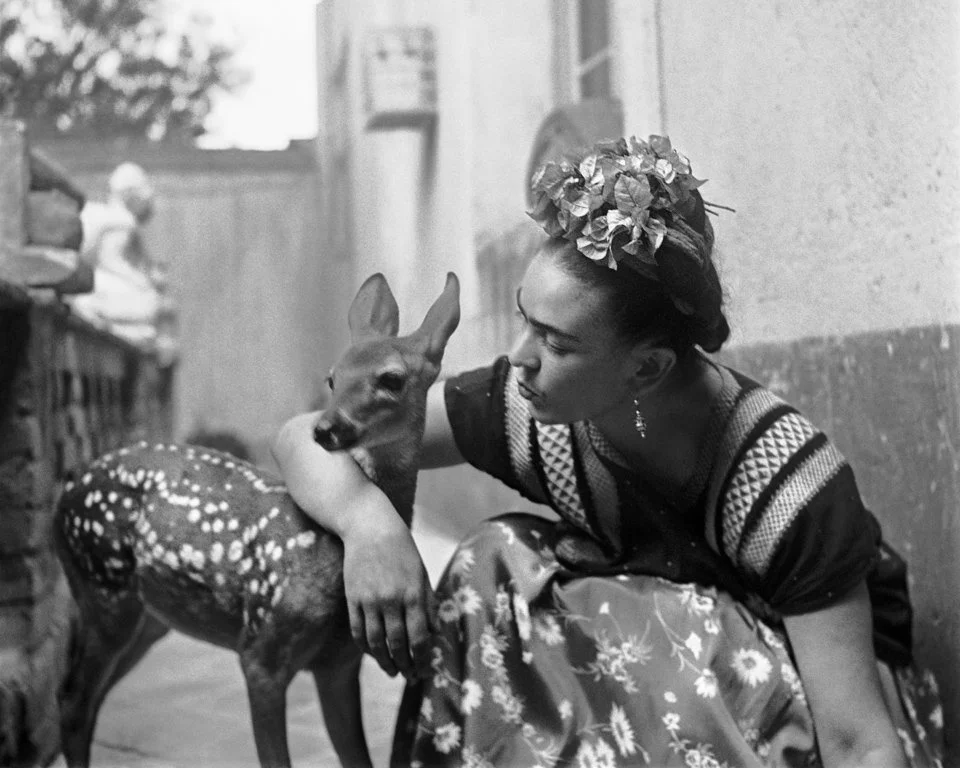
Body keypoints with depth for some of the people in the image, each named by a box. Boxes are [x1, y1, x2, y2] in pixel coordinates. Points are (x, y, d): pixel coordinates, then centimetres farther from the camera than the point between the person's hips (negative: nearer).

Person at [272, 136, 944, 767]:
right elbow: (307, 436, -14)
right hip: (652, 658, 4)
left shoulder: (787, 485, -31)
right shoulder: (527, 409, -19)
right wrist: (368, 519, -35)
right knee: (497, 568, -21)